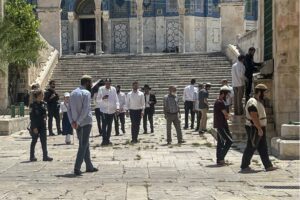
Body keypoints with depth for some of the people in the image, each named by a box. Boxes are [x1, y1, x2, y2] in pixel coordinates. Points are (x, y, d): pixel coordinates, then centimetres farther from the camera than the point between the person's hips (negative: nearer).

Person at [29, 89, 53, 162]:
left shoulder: (43, 104, 7)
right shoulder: (33, 105, -11)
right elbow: (32, 117, -13)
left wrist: (45, 118, 0)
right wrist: (34, 127, -16)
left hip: (42, 126, 6)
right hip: (35, 126, -6)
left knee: (44, 141, 4)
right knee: (34, 141, 6)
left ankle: (45, 156, 7)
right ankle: (32, 157, 16)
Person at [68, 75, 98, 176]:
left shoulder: (73, 93, 12)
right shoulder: (86, 93, -10)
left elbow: (69, 109, 7)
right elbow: (85, 110, -20)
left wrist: (72, 121, -1)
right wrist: (78, 122, -17)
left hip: (77, 123, 7)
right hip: (86, 122, -7)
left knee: (85, 144, 15)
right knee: (83, 145, -3)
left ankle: (89, 166, 22)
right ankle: (77, 168, -8)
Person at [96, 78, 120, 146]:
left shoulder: (113, 89, 1)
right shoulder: (101, 89, -3)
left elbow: (116, 99, 2)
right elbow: (98, 100, -1)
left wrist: (117, 107, -11)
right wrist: (102, 98, -22)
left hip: (112, 110, 3)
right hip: (104, 110, -3)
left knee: (109, 125, 9)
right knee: (104, 125, -11)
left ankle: (108, 139, 17)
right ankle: (104, 140, -10)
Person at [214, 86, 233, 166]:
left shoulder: (218, 101, 17)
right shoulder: (220, 102, -17)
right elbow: (226, 115, -16)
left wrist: (226, 116, 1)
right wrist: (227, 116, 4)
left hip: (219, 125, 10)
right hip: (221, 125, -10)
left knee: (220, 143, 12)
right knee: (229, 140, -9)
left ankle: (219, 160, 16)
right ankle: (221, 157, -7)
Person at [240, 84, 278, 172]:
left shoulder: (258, 102, 15)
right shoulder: (253, 103, -19)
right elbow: (254, 117, -26)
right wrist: (259, 129, -27)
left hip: (260, 129, 10)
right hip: (254, 129, -10)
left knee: (263, 148, 10)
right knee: (251, 148, -3)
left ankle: (268, 166, 13)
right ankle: (244, 166, 5)